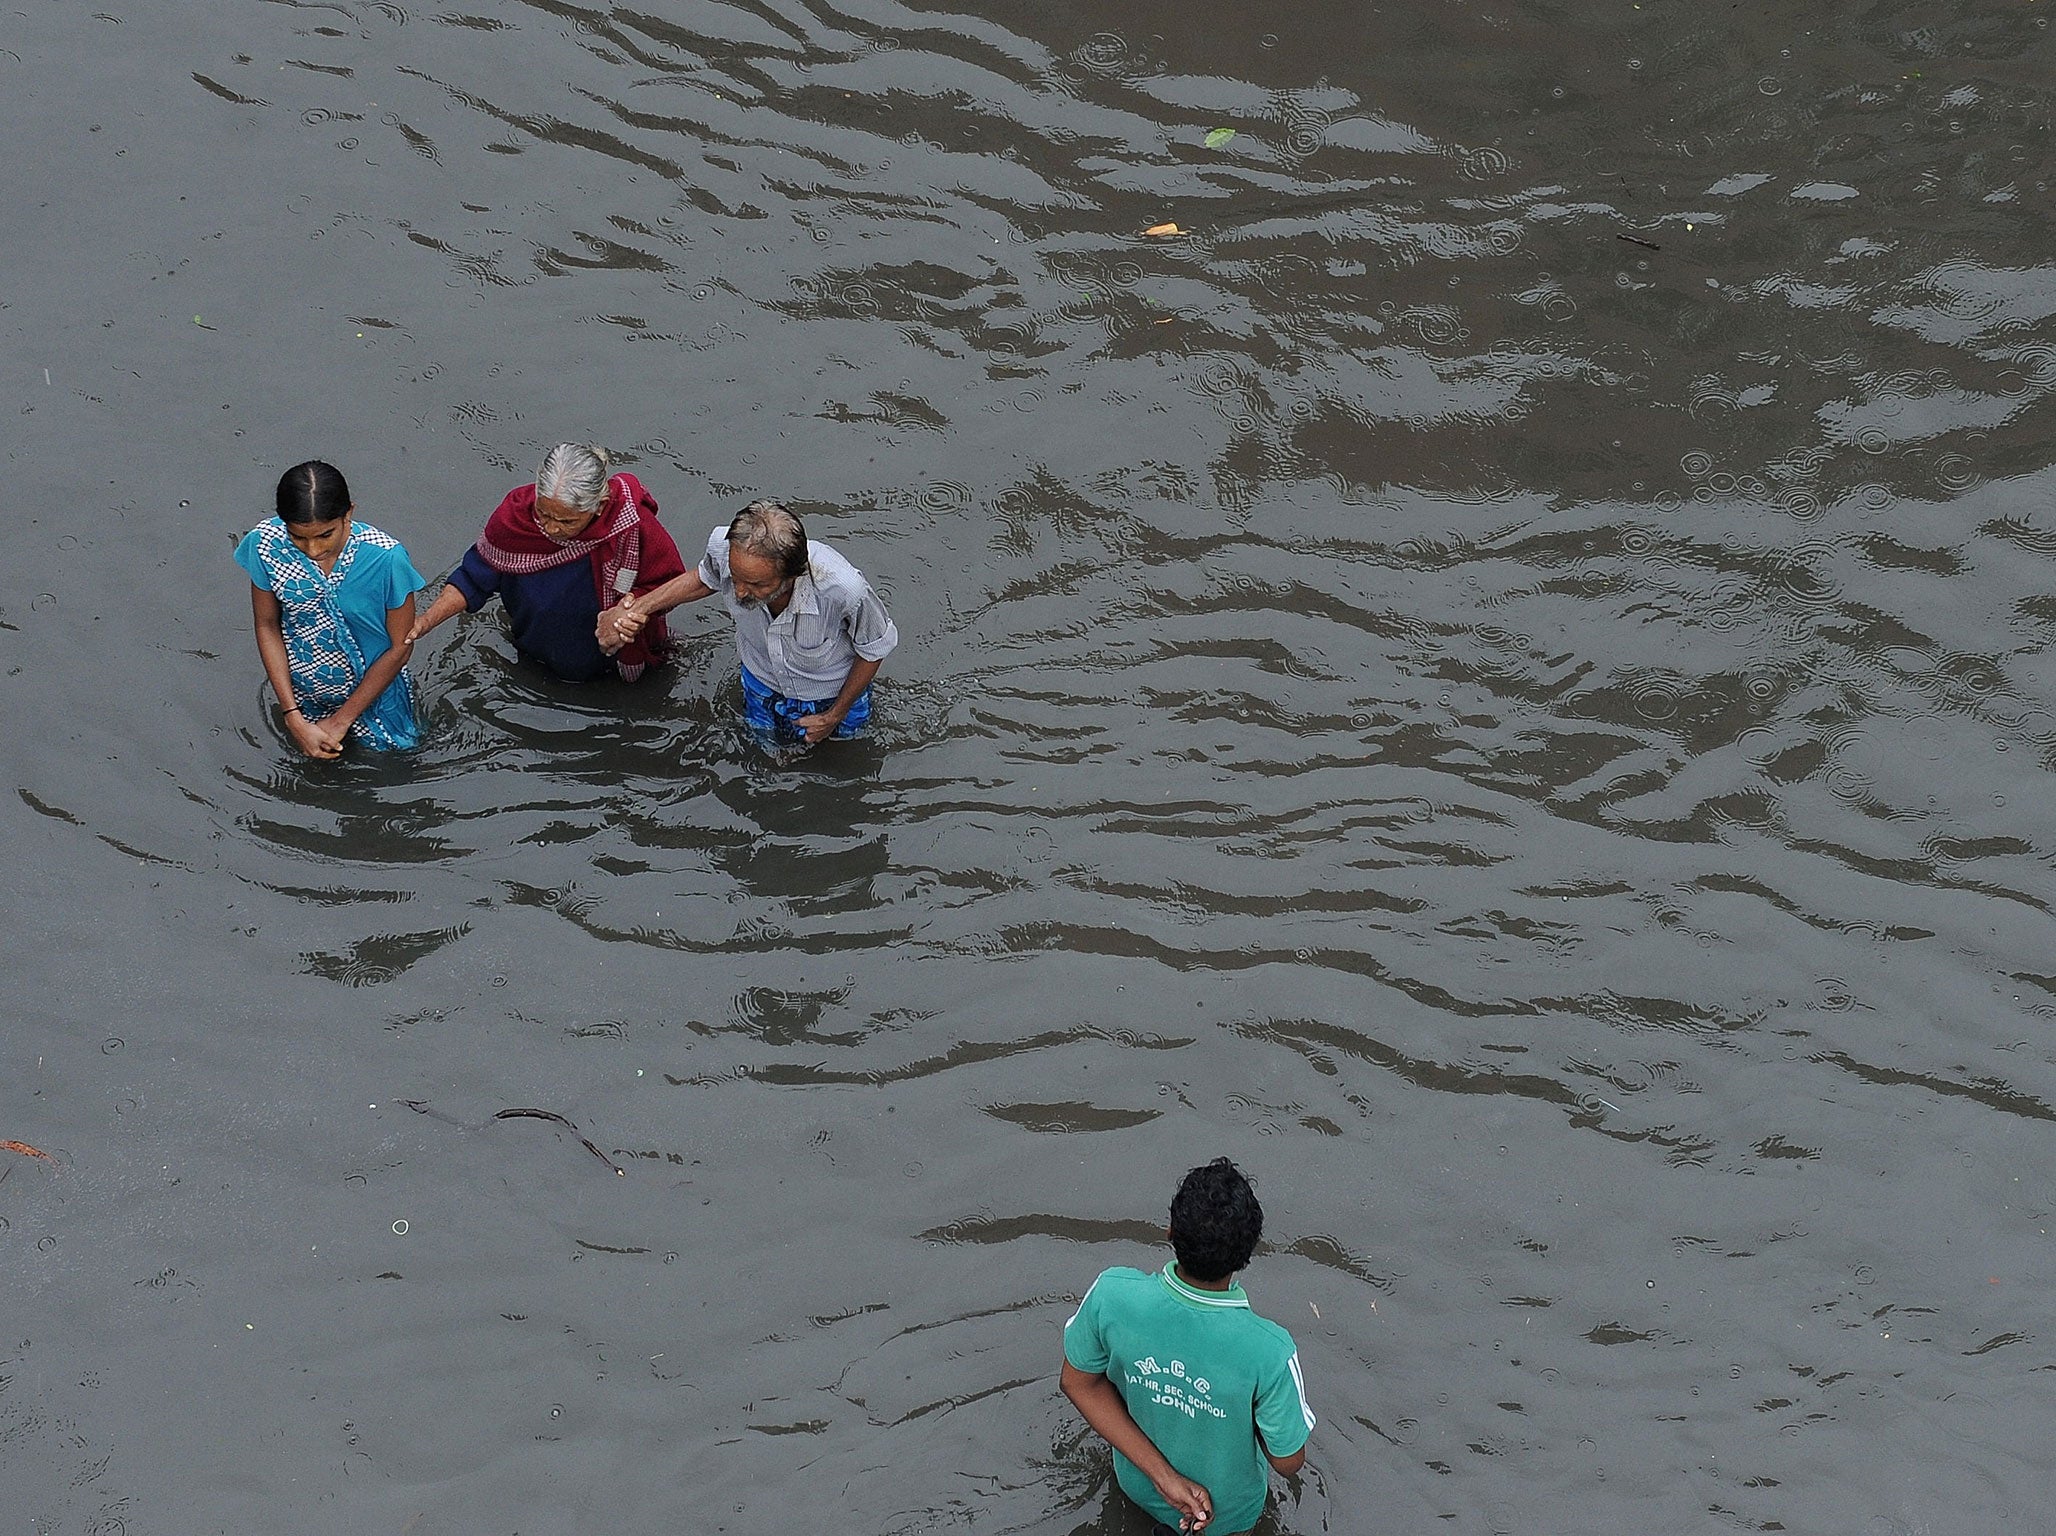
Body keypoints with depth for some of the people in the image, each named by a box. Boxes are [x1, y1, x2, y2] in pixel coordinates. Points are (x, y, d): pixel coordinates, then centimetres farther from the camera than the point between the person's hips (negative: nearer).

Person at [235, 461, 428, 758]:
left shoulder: (385, 558, -34)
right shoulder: (266, 544, -27)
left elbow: (400, 647, -19)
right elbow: (267, 627, -11)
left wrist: (341, 721, -15)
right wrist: (294, 719, -14)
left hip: (373, 697, -2)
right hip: (304, 699, 2)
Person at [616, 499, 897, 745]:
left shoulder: (843, 590, -46)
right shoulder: (723, 547, -36)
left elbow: (874, 650, -22)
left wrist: (834, 716, -11)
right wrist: (646, 603, -18)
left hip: (832, 695, -2)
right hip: (763, 686, 2)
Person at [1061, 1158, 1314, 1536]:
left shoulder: (1111, 1296, -33)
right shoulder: (1269, 1352, -41)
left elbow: (1080, 1383, -16)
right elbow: (1288, 1462, -24)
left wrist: (1162, 1475, -14)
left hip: (1139, 1487, 3)